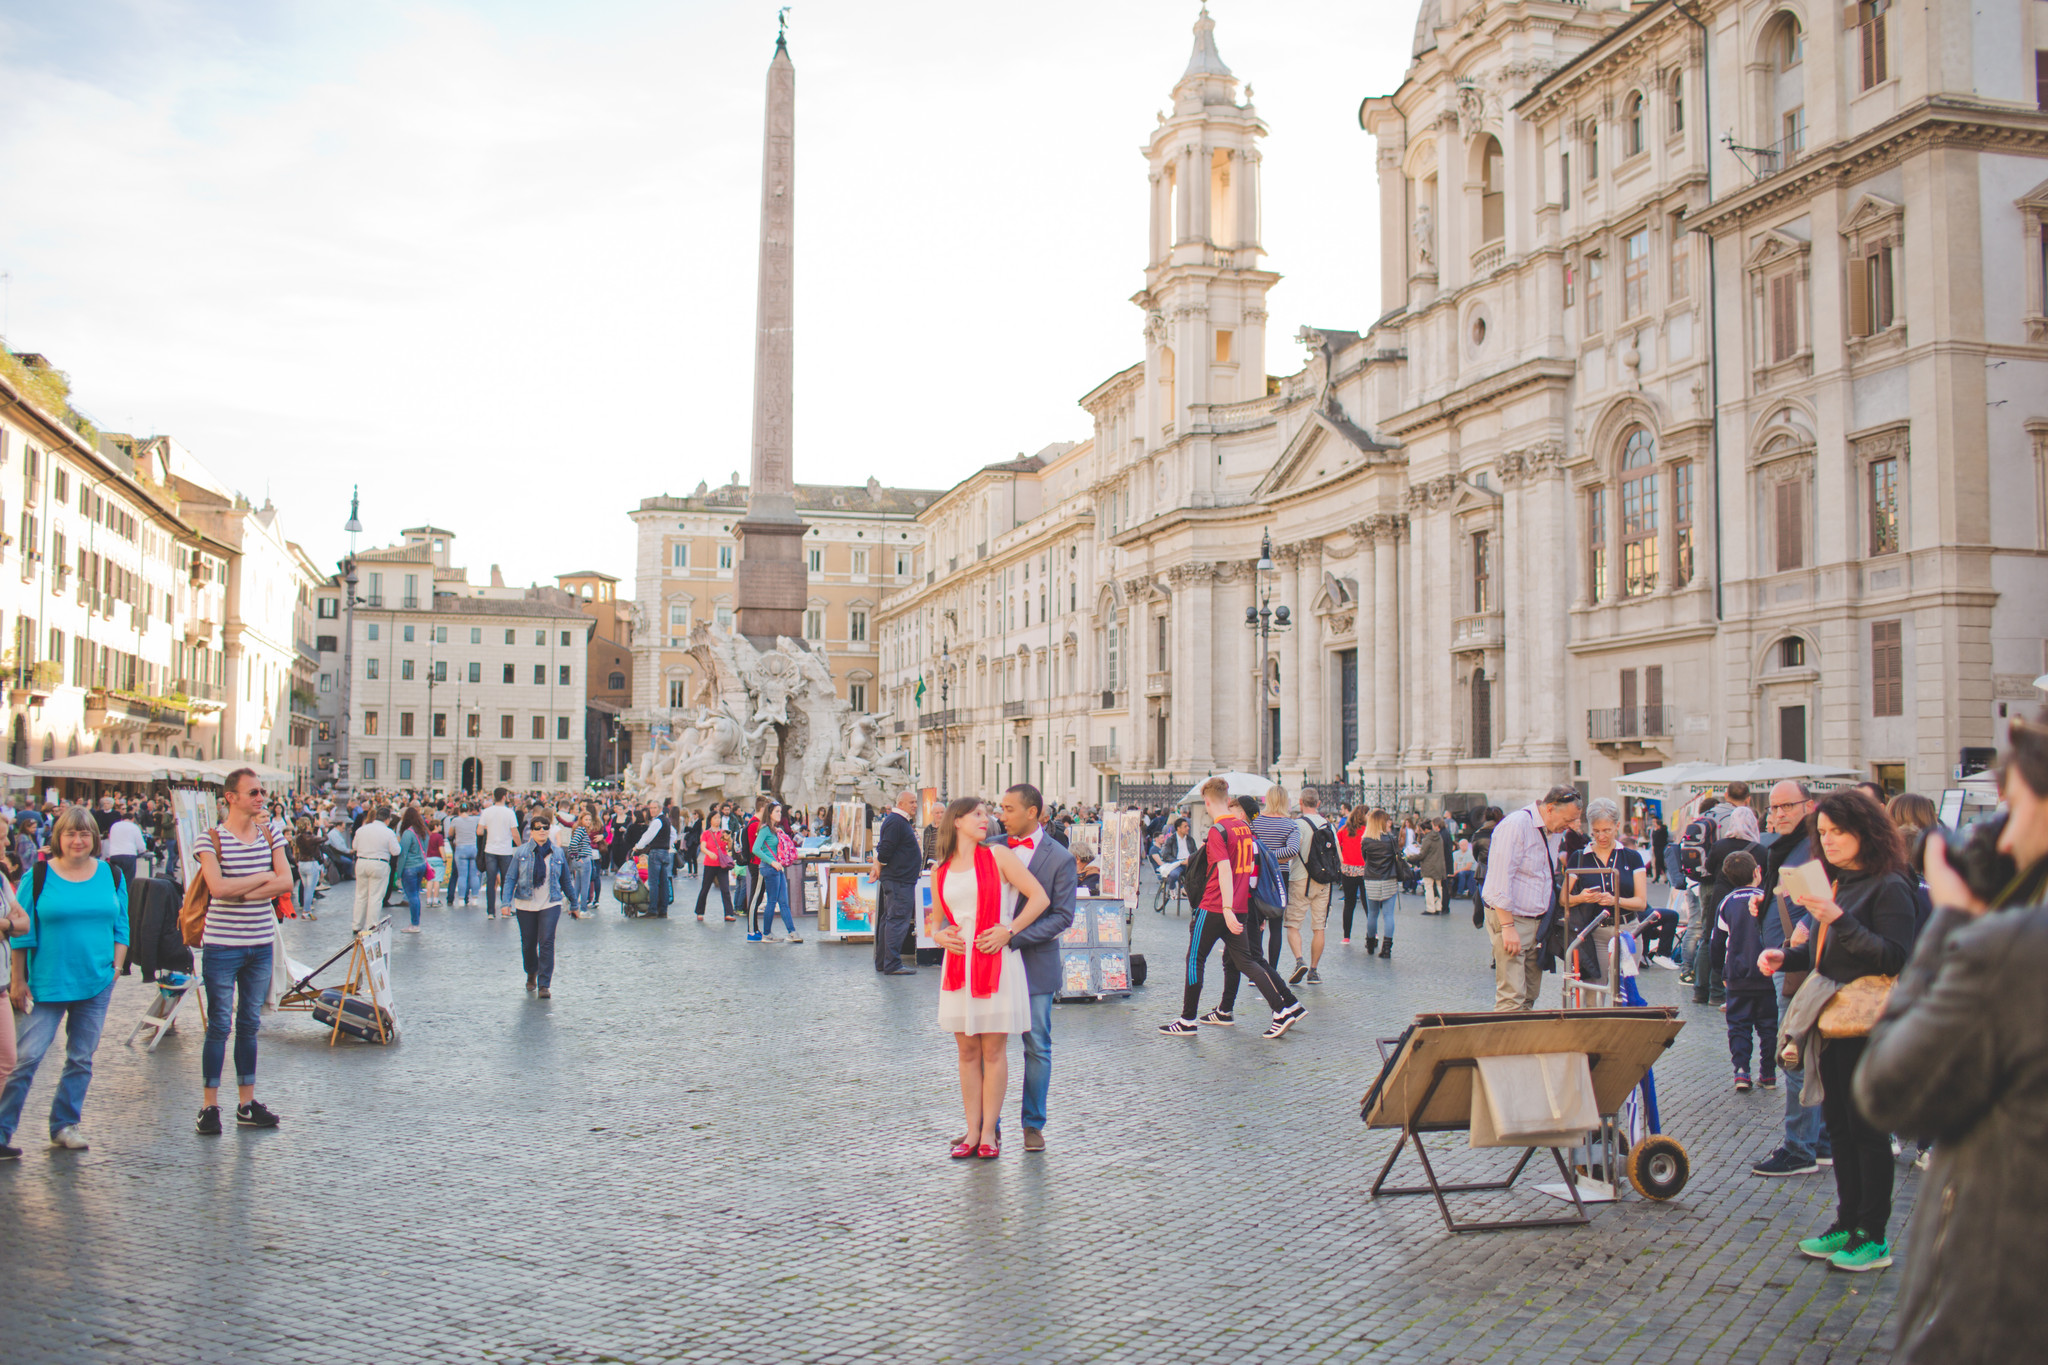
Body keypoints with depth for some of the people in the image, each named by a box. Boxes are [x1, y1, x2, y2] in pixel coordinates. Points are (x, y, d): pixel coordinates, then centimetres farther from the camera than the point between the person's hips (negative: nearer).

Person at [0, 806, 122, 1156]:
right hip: (47, 983, -3)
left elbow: (121, 926, 12)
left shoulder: (111, 875, 6)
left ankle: (65, 1125, 18)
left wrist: (117, 967, 3)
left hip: (96, 983, 3)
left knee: (81, 1058, 8)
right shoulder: (38, 877, -2)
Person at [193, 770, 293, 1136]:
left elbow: (286, 882, -5)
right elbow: (218, 887, -21)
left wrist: (241, 892, -16)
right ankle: (209, 1106, 9)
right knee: (219, 1026, 0)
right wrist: (263, 878, -12)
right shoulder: (212, 839, -7)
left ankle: (246, 1103, 19)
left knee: (250, 1024, 11)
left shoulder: (270, 835, 6)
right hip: (222, 945, -4)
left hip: (261, 944, 4)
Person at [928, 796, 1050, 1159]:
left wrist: (1009, 931, -10)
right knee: (967, 1051, 7)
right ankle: (973, 1130, 15)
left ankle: (989, 1133, 9)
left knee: (993, 1051, 1)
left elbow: (1040, 897, -2)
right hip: (958, 965, 3)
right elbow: (936, 919, 20)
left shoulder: (997, 856, 1)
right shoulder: (940, 871, 10)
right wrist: (939, 935, -2)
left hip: (997, 962, -3)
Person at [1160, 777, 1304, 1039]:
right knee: (1245, 961, 10)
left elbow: (1224, 870, -22)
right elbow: (1249, 868, 19)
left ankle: (1187, 1021, 8)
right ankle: (1284, 1009, 1)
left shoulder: (1218, 830, -13)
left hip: (1215, 908, -7)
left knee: (1194, 960, 4)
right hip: (1240, 908, 7)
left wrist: (1227, 909, -26)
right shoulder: (1245, 828, 9)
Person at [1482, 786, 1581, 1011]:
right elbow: (1500, 881, -19)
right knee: (1513, 997, -11)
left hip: (1537, 921, 8)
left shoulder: (1553, 831, 12)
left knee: (1530, 995, 8)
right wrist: (1508, 926, -21)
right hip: (1510, 917, -8)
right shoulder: (1514, 826, -16)